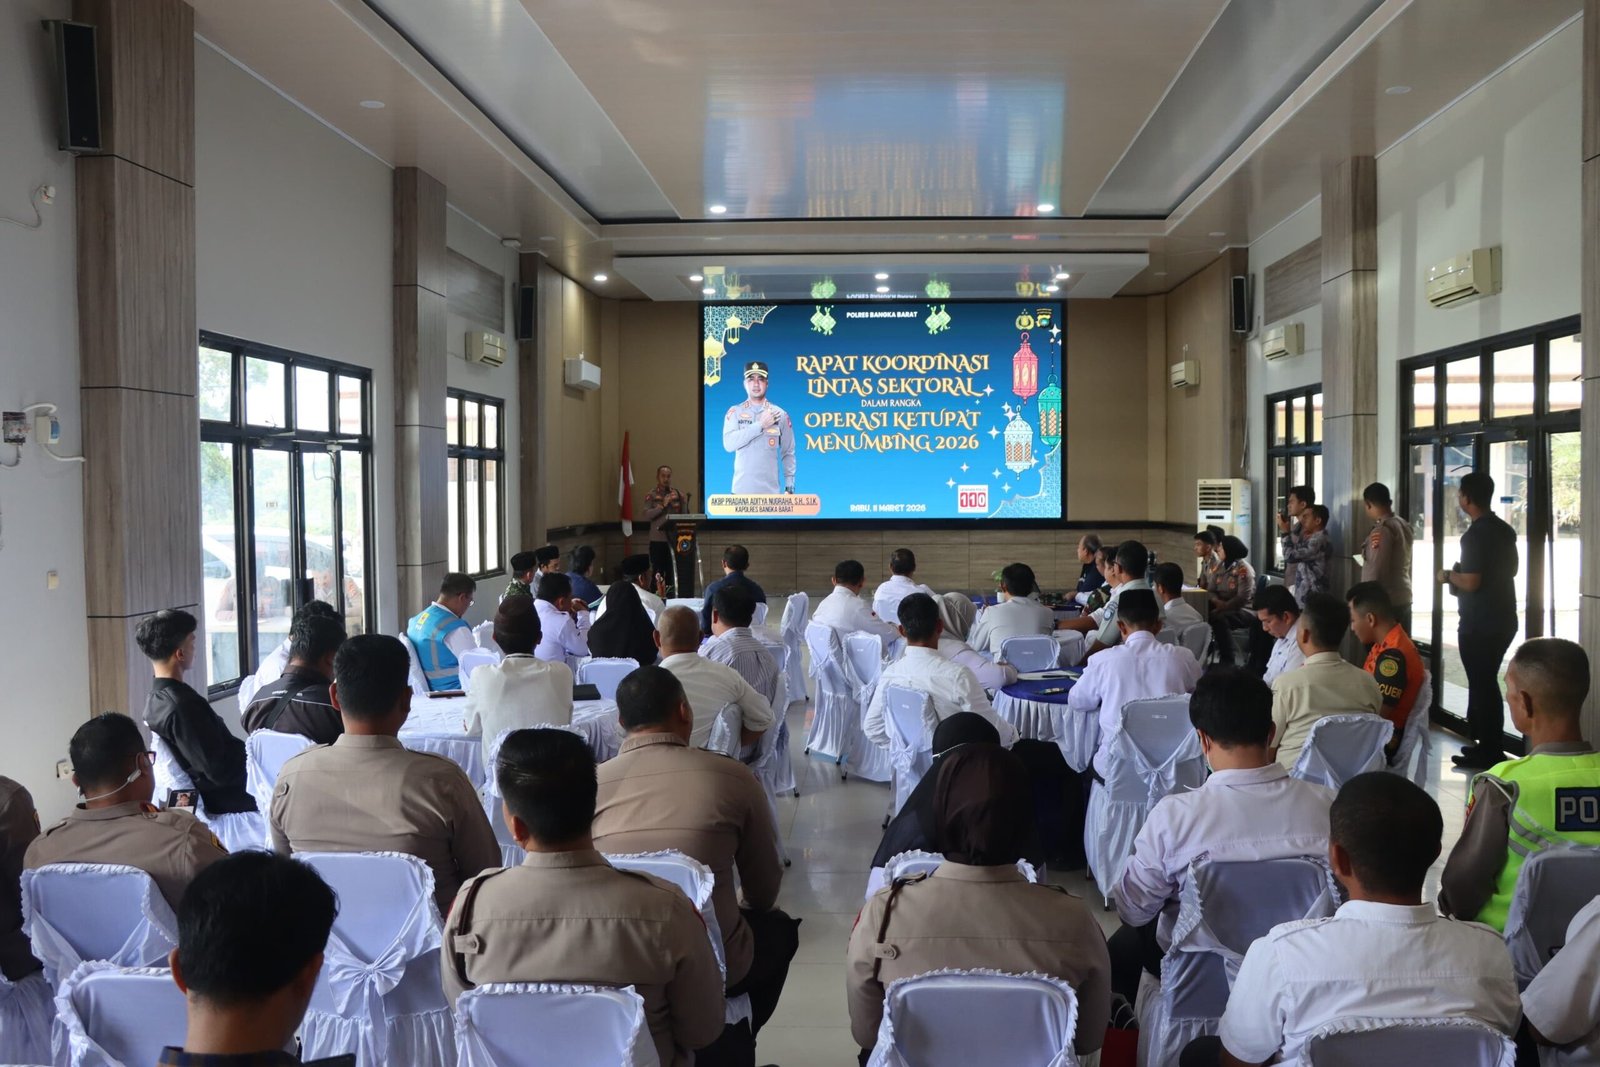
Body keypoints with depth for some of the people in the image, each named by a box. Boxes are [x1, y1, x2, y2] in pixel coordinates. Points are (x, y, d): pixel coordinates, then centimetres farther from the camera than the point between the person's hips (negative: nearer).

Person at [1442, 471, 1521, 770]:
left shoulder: (1476, 534, -20)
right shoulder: (1504, 529, 9)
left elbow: (1471, 583, -24)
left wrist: (1448, 576, -5)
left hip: (1480, 623, -9)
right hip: (1503, 618, 9)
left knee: (1480, 685, -1)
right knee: (1487, 682, 17)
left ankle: (1488, 753, 4)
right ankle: (1490, 746, 24)